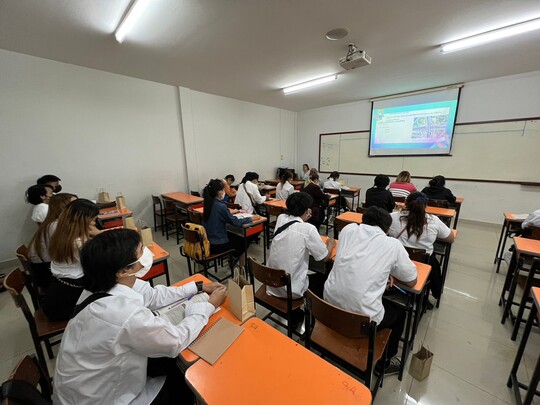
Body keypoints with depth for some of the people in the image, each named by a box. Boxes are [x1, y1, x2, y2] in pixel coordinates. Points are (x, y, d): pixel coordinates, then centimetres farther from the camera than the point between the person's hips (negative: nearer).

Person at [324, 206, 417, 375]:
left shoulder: (349, 229, 1)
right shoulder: (393, 244, -7)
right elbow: (412, 281, 8)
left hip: (330, 306, 4)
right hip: (362, 318, -4)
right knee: (399, 312, 27)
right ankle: (384, 362, 42)